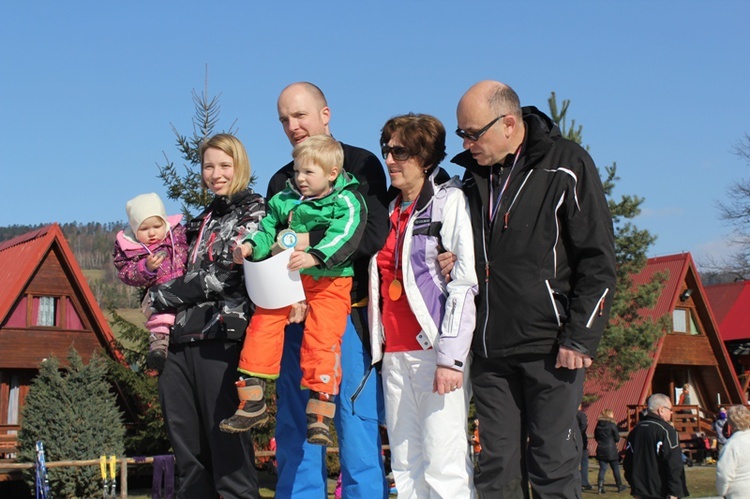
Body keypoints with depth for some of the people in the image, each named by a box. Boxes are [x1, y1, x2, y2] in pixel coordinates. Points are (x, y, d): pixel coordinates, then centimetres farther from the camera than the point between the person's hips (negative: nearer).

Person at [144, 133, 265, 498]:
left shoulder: (253, 212, 1)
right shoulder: (201, 222, 23)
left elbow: (224, 275, -10)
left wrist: (161, 296, -4)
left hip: (222, 337, -7)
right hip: (183, 339, 7)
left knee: (225, 441, -8)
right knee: (186, 445, 7)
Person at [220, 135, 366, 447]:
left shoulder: (347, 202, -2)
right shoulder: (284, 201, 15)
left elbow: (344, 237, -18)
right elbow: (268, 230, 16)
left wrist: (314, 257, -34)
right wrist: (251, 246, -7)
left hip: (328, 283, -5)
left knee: (321, 342, -13)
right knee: (261, 327, -8)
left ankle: (319, 416, -5)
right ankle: (252, 404, 2)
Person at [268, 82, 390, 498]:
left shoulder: (361, 165, 2)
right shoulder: (281, 181, 19)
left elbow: (375, 233, -11)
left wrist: (312, 243, -20)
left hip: (347, 313, -5)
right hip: (294, 319, 5)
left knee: (357, 428, -4)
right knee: (294, 433, 7)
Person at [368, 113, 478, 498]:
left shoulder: (450, 200, -2)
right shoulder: (391, 210, 19)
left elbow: (465, 284, -11)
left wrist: (451, 357, -17)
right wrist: (378, 345, 14)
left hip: (436, 351, -7)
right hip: (395, 354, 7)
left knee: (444, 467, -9)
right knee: (405, 466, 7)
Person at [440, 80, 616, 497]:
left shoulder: (565, 166, -5)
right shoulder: (475, 174, 13)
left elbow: (598, 261, -7)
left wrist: (580, 337, -11)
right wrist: (452, 262, 4)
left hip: (549, 346, -5)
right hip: (490, 349, 6)